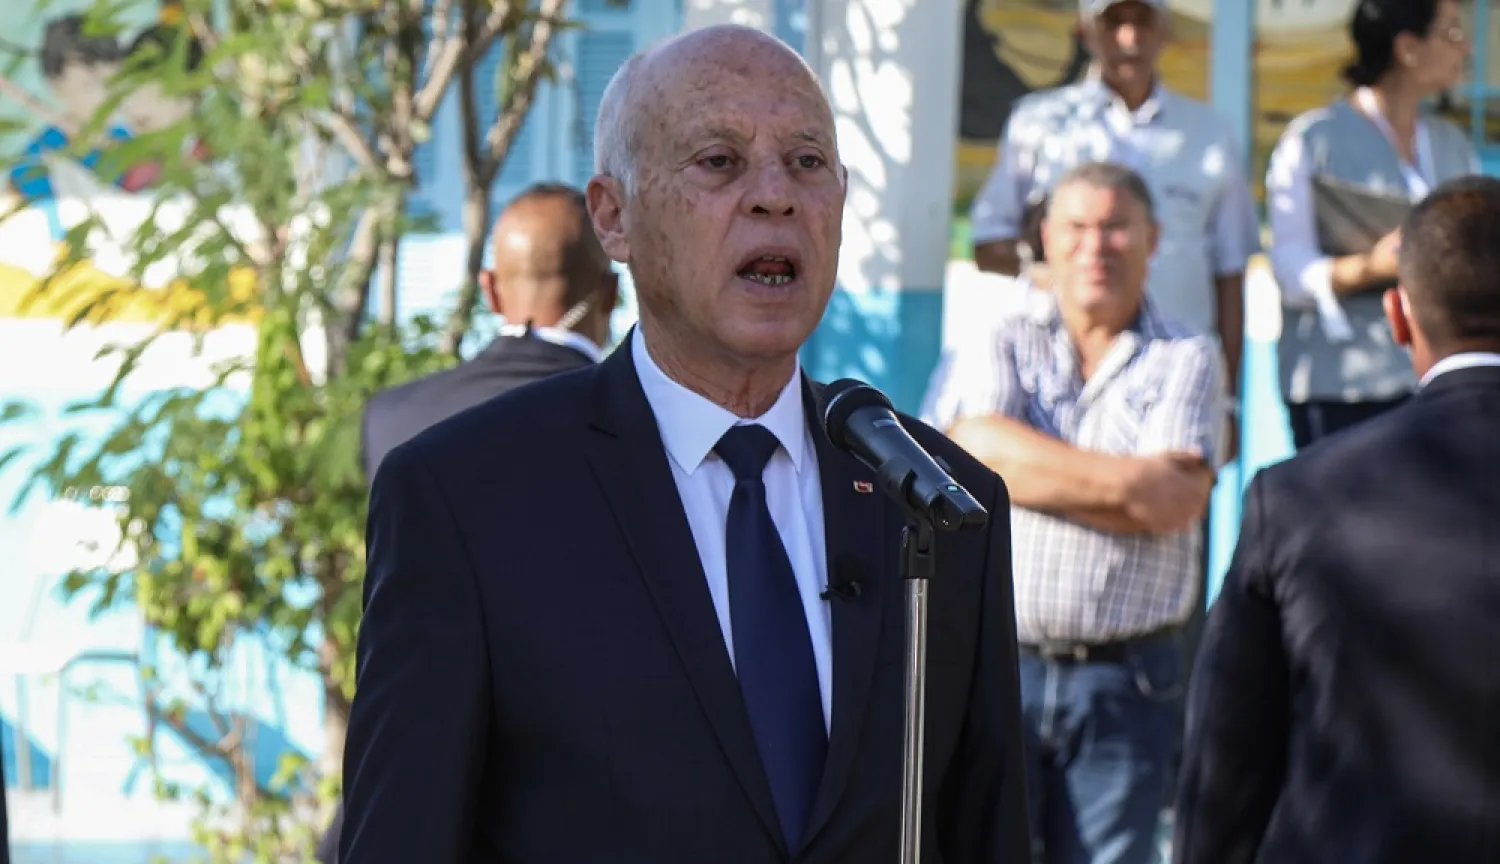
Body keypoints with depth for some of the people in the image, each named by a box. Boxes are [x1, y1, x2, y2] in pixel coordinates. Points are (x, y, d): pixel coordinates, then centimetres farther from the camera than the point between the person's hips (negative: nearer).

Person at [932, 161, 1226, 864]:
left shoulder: (1187, 359, 6)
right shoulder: (1002, 349, 10)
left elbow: (1175, 499, -10)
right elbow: (973, 448, -11)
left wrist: (1032, 470, -8)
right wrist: (1123, 478, -12)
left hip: (1126, 681, 0)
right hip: (995, 666, 1)